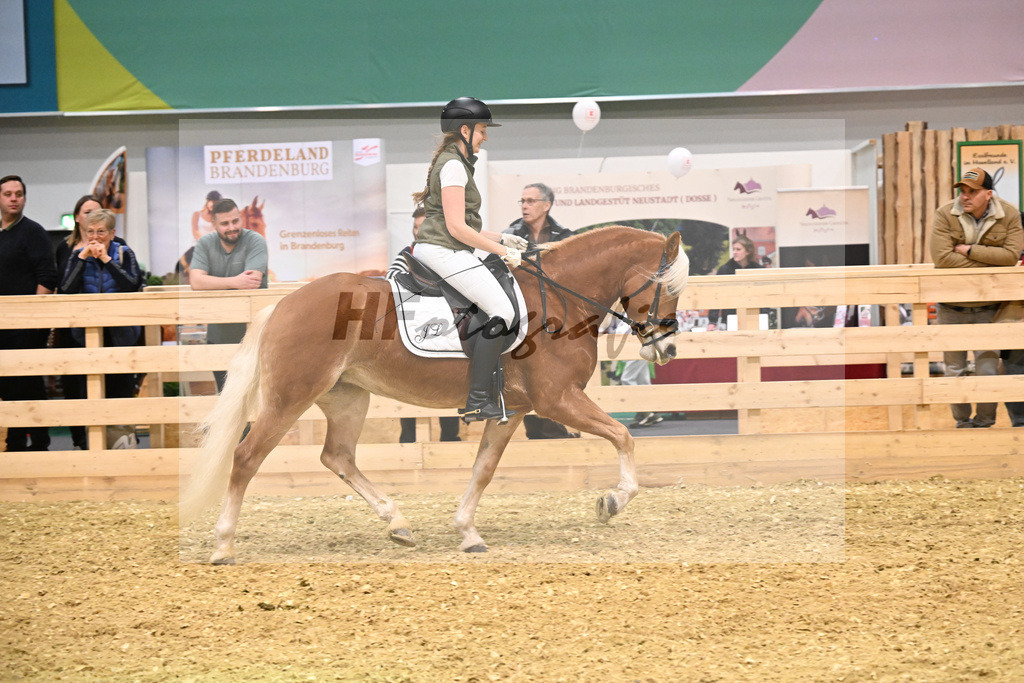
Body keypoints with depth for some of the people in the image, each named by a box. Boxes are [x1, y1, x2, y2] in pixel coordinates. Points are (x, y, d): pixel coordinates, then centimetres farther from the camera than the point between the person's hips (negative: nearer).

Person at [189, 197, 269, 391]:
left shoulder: (255, 242, -7)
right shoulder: (205, 244, 2)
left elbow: (252, 282, -21)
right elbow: (195, 281, -13)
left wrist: (213, 285, -17)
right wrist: (234, 282, -22)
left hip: (251, 334, -3)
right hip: (218, 335, 3)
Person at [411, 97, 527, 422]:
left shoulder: (454, 163, 21)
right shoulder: (453, 166, -12)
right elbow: (456, 227, -18)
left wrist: (501, 238, 17)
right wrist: (501, 251, -13)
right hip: (444, 252, -11)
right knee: (502, 311, -16)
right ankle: (477, 401, -20)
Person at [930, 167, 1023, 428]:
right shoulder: (945, 214, -9)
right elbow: (942, 257, -21)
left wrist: (970, 250, -19)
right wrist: (989, 264, -17)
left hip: (988, 307, 0)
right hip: (952, 306, 0)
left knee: (987, 371, -1)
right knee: (955, 369, 8)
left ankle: (984, 422, 13)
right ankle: (962, 421, 22)